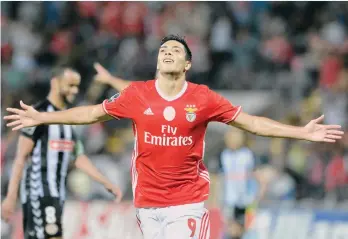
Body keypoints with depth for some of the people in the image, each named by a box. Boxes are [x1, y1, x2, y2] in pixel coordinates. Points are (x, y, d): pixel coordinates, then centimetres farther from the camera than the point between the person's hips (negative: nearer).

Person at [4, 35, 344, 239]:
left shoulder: (203, 98, -4)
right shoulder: (136, 94, -1)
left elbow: (250, 122, 0)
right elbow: (92, 113, 9)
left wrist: (302, 132, -5)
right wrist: (41, 118, 10)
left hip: (188, 201, -2)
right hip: (147, 201, 2)